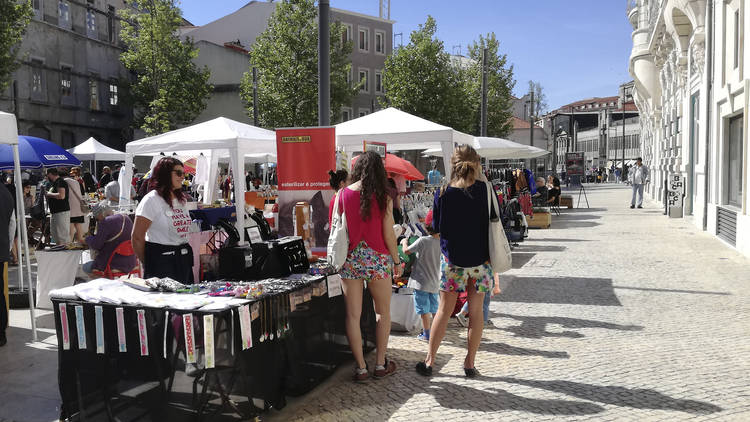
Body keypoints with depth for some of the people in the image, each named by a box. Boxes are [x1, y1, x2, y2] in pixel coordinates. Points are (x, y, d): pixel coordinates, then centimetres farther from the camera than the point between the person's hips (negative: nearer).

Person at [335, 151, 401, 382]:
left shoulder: (343, 194, -3)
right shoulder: (383, 198, -7)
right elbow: (388, 234, -6)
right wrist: (397, 260, 6)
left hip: (350, 259, 1)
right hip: (377, 259, -1)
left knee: (353, 315, 8)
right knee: (383, 312, 15)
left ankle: (361, 367, 13)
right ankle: (380, 364, 21)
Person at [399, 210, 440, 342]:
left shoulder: (423, 241, -18)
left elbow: (406, 251, -12)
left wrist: (404, 242, 8)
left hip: (422, 281, -5)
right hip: (435, 282, 5)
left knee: (424, 309, 4)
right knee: (434, 308, 18)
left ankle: (426, 334, 9)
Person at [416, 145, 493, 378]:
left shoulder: (443, 193, -9)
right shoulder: (484, 189, -8)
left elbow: (436, 227, 0)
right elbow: (494, 216, 7)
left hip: (452, 258, 0)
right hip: (480, 259, 0)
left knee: (444, 311, 9)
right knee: (476, 312, 10)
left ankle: (429, 361, 15)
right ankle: (470, 363, 19)